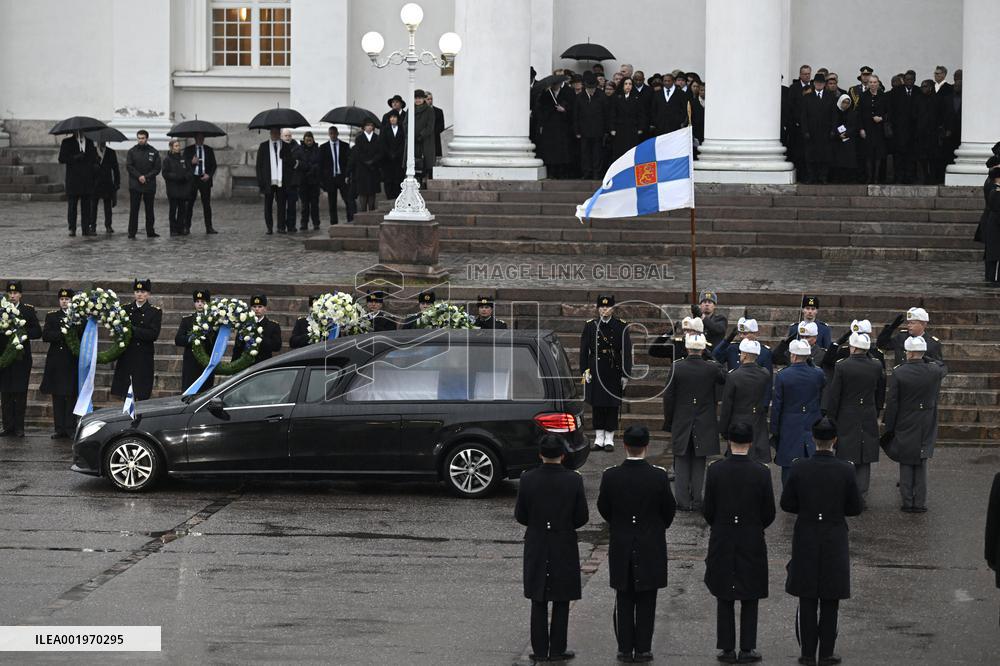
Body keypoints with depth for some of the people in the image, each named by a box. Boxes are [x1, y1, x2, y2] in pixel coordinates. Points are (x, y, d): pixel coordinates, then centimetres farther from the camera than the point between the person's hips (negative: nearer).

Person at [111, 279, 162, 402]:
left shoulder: (155, 312, 1)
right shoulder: (126, 309, 10)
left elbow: (153, 335, -10)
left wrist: (133, 330, -17)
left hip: (144, 360, -3)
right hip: (126, 358, 3)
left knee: (141, 396, -4)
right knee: (125, 396, 1)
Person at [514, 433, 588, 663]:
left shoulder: (528, 479, -9)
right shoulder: (574, 480, -12)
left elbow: (520, 516, -3)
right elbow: (582, 517, -6)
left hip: (536, 547, 1)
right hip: (564, 547, -1)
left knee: (539, 602, 9)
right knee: (561, 601, 8)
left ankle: (540, 650, 11)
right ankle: (557, 650, 9)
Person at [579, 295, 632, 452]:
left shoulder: (621, 326, 1)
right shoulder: (590, 326, 5)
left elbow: (627, 351, 1)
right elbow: (584, 350, 6)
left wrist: (625, 374, -4)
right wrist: (585, 371, -2)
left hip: (614, 372, -1)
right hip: (595, 372, 1)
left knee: (612, 405, 1)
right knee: (597, 405, 4)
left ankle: (609, 439, 8)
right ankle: (599, 439, 12)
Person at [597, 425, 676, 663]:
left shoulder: (610, 476, -12)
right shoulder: (659, 476, -15)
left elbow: (603, 509, 1)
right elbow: (669, 509, -3)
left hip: (620, 546, 1)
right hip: (651, 547, -1)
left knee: (624, 600, 10)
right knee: (646, 601, 8)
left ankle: (625, 648, 12)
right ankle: (643, 649, 10)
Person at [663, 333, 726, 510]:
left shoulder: (676, 367, -9)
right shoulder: (712, 369, -10)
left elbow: (668, 397, -4)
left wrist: (668, 422, 5)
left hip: (681, 423, 0)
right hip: (704, 425, 0)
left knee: (682, 462, 8)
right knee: (699, 463, 8)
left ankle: (683, 501, 7)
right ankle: (696, 500, 9)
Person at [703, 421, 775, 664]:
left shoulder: (715, 470, -10)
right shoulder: (761, 472, -11)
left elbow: (708, 510, -5)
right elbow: (769, 513, -5)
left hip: (722, 543, 1)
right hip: (752, 543, -1)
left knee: (724, 599, 9)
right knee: (749, 599, 8)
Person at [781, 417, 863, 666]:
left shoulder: (799, 468, -10)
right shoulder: (845, 470, -11)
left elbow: (786, 504, -4)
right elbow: (855, 508, -3)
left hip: (806, 541, 1)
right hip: (834, 541, -1)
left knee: (807, 600, 9)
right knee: (830, 601, 9)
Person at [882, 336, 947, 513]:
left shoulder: (898, 373, -14)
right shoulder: (934, 372, -9)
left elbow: (892, 403, -10)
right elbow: (943, 366, 19)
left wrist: (889, 428, -2)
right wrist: (925, 358, 15)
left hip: (904, 427, -1)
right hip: (926, 429, 1)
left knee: (906, 465, 9)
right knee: (921, 465, 10)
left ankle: (908, 502, 10)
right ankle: (920, 503, 9)